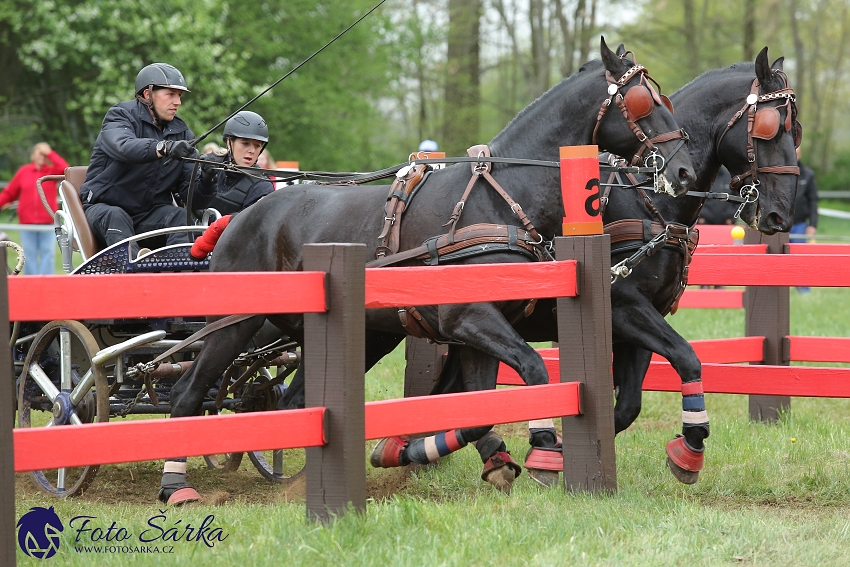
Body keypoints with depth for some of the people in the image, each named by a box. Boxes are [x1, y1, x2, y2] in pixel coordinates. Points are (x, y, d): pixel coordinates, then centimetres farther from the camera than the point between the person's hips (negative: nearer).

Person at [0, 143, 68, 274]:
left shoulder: (52, 171, 7)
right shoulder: (24, 172, 8)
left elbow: (65, 169, -14)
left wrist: (50, 153, -8)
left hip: (48, 221, -1)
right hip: (27, 222, 1)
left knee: (47, 254, -4)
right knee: (29, 255, 1)